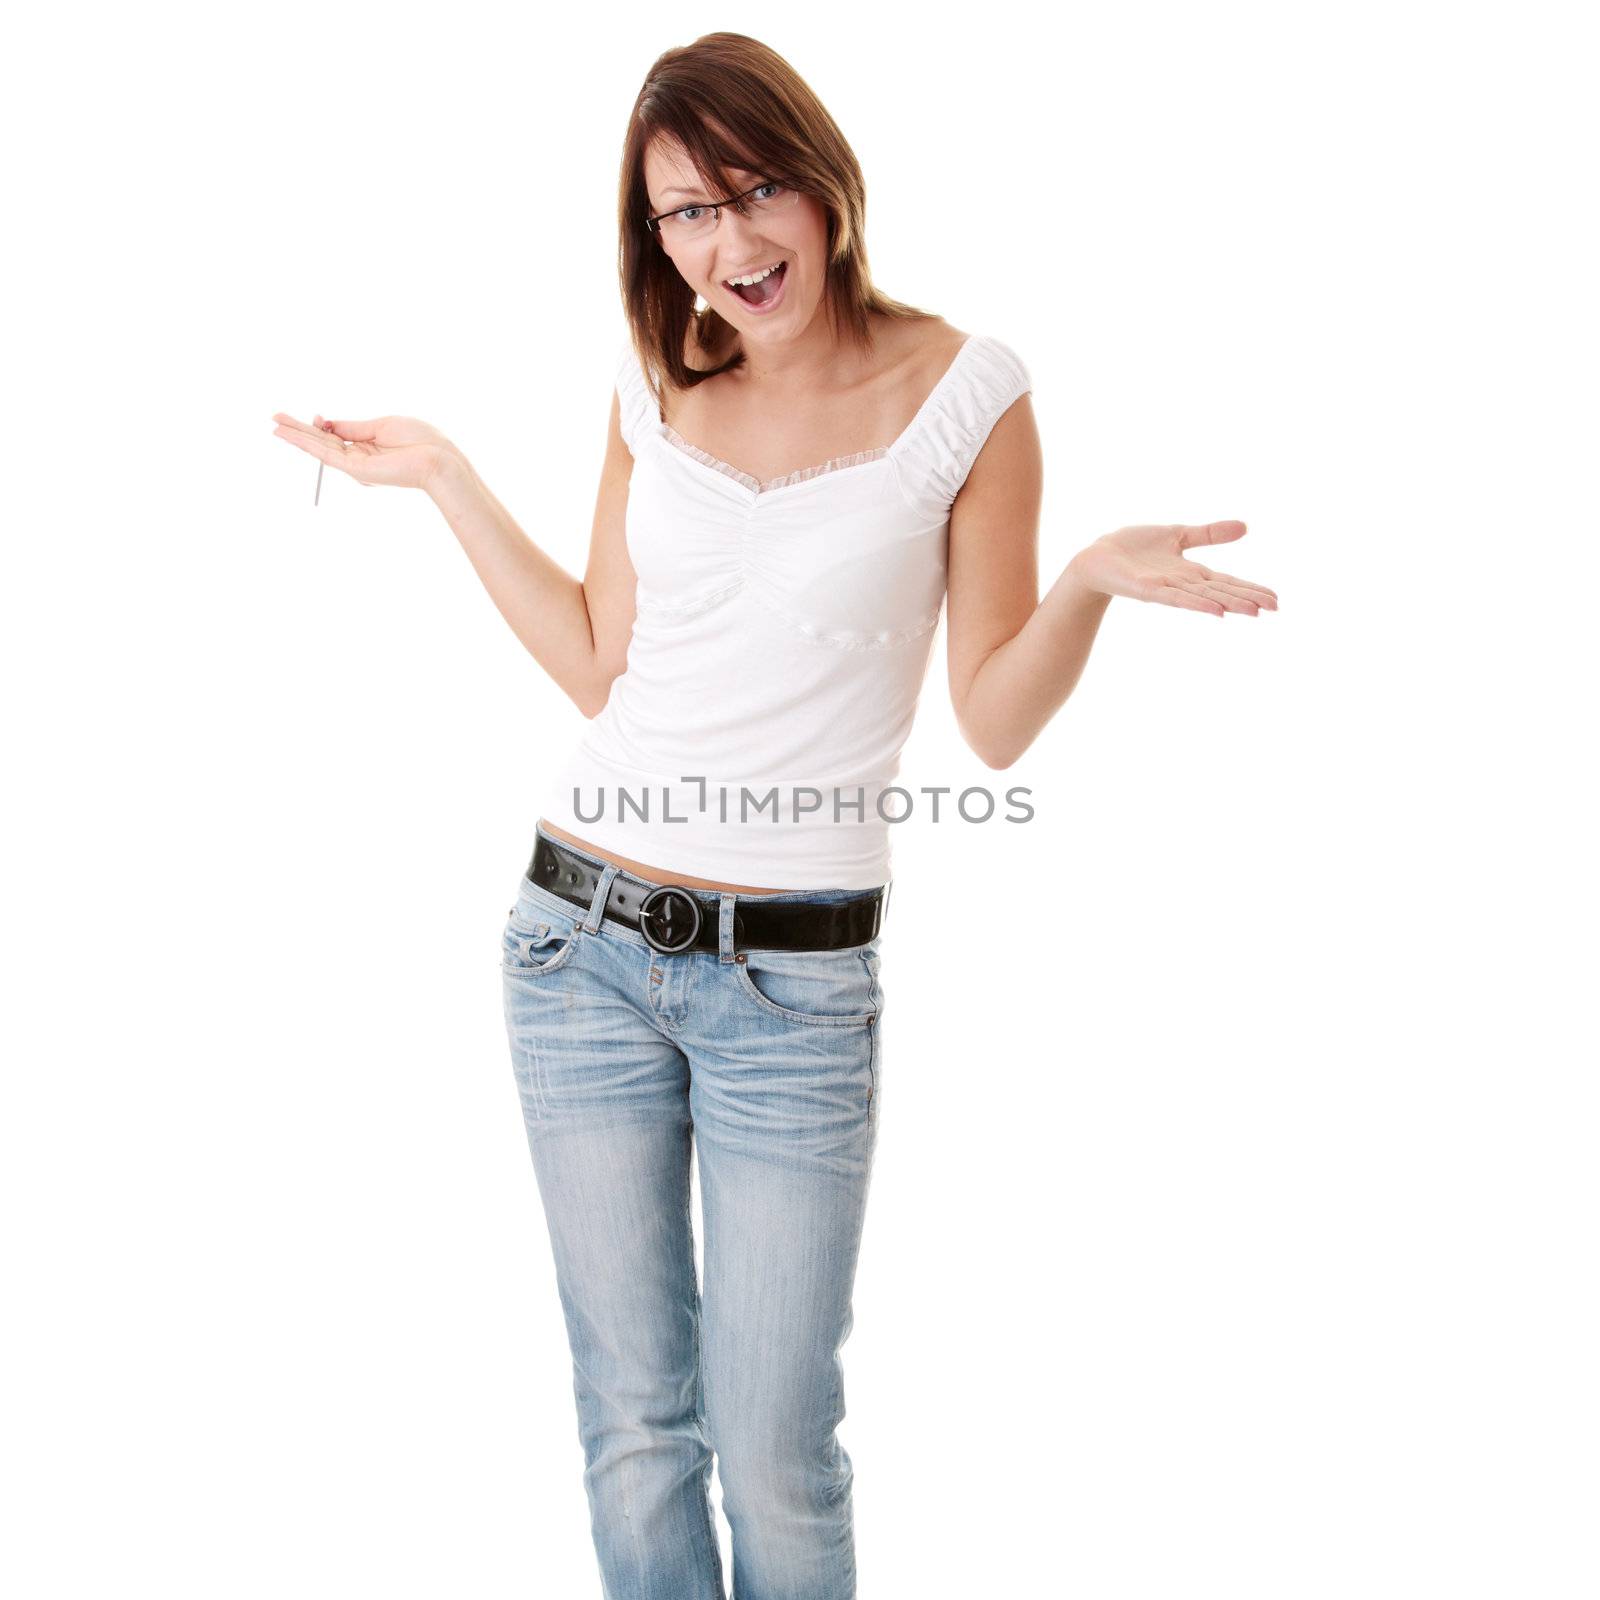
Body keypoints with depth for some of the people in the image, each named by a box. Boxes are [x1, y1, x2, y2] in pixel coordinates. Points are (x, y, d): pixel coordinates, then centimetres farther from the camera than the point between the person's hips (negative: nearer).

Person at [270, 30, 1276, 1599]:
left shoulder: (965, 391, -5)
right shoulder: (656, 385, 6)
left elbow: (995, 721, -3)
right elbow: (601, 671, 9)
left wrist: (1091, 583, -21)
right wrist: (447, 476, 7)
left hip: (797, 981, -3)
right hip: (583, 942, 3)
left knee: (774, 1456, 6)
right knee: (633, 1421, 16)